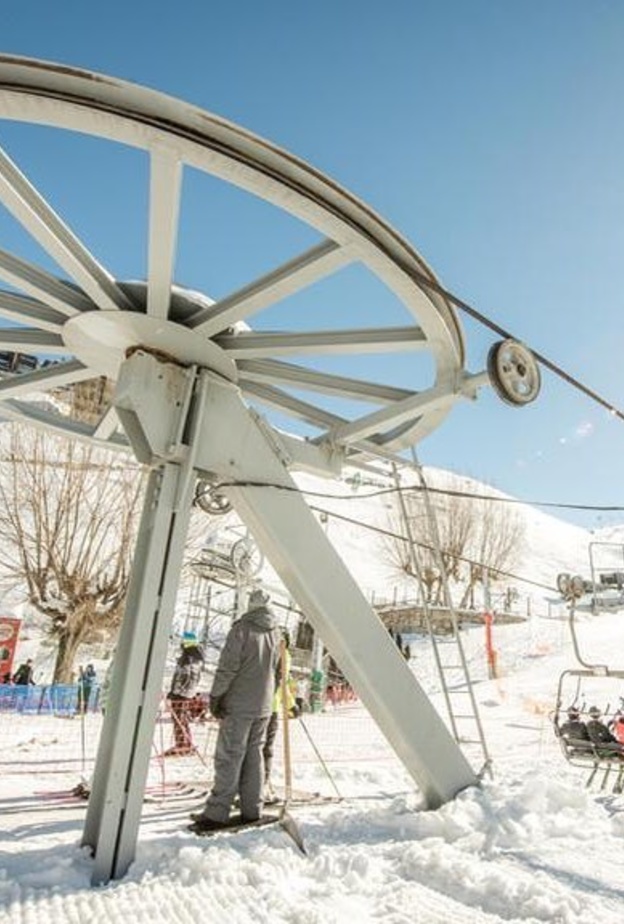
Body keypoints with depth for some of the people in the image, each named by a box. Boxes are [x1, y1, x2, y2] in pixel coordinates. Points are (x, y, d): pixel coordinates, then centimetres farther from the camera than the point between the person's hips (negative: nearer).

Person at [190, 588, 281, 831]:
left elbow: (227, 666, -15)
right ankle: (251, 810, 17)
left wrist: (215, 696, -7)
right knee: (254, 756, 13)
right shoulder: (276, 633, 6)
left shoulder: (242, 629, -13)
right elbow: (275, 667, 11)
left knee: (228, 757, 0)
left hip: (238, 704, -6)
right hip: (264, 705, 6)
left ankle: (217, 813, 3)